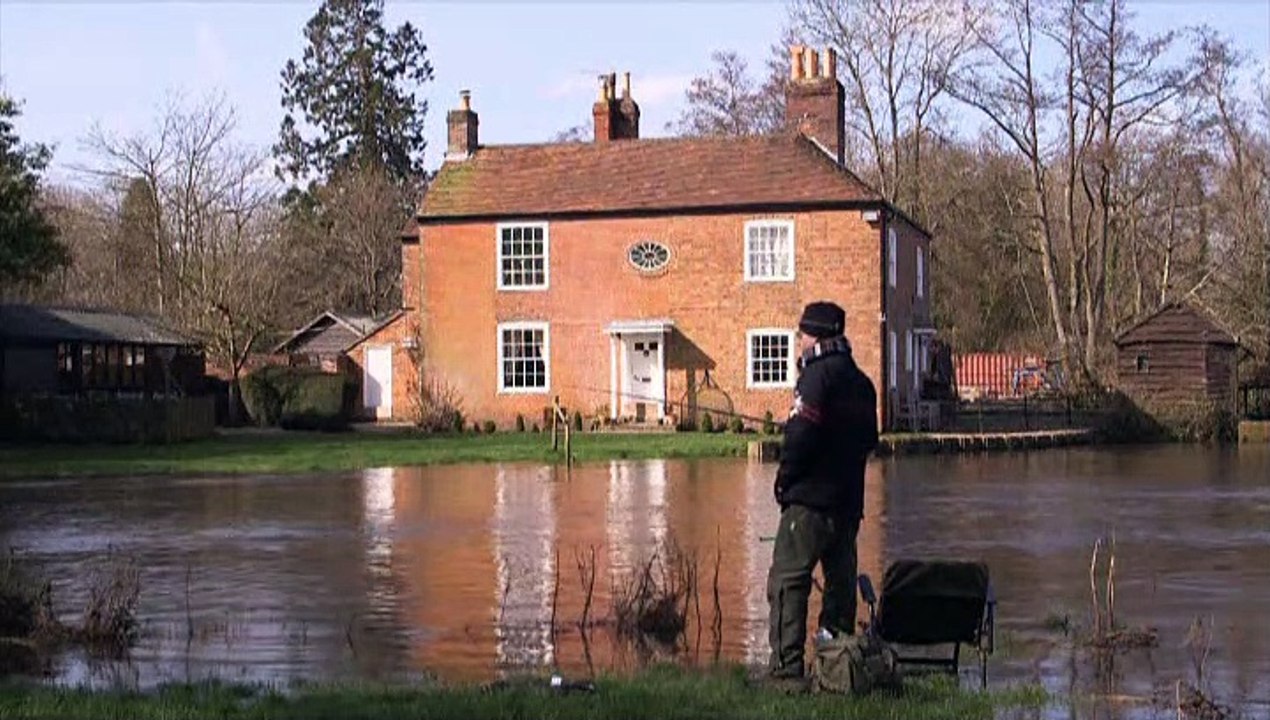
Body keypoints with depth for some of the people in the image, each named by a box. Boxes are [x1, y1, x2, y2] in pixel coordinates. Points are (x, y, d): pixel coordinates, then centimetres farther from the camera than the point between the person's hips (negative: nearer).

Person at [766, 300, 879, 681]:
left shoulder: (818, 375, -11)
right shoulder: (861, 381, 16)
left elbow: (801, 435, -18)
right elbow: (869, 439, 22)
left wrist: (784, 479, -7)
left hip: (811, 498, -9)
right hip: (849, 500, 9)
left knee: (787, 581, -8)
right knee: (841, 580, 13)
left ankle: (786, 665, -15)